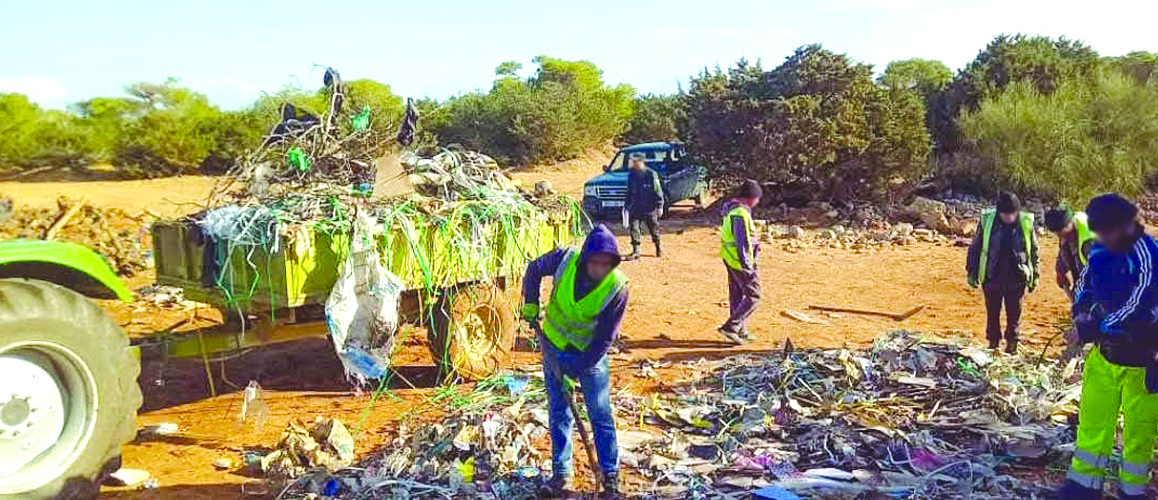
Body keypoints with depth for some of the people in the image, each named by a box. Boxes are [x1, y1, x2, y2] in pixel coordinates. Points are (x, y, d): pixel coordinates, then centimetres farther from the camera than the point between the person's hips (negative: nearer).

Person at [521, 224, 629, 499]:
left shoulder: (617, 287, -24)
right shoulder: (564, 259, -20)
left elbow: (605, 337, -19)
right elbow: (534, 269, 2)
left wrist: (580, 368, -21)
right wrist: (530, 305, -5)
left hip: (591, 353, -2)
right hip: (554, 347, 3)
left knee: (600, 414, 4)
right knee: (558, 413, 11)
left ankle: (611, 475, 19)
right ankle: (561, 473, 25)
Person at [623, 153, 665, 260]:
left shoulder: (651, 174, -9)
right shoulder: (631, 174, 7)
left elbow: (658, 191, -6)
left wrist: (660, 206, -10)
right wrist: (626, 205, 16)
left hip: (649, 208, -4)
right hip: (635, 208, 4)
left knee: (654, 229, 10)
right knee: (634, 229, -5)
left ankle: (658, 248, 30)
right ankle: (635, 251, 1)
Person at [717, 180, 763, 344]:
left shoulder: (730, 208, 10)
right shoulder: (741, 213, -22)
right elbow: (742, 242, -25)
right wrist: (748, 268, -23)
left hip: (730, 258, 10)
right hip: (740, 261, -10)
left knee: (737, 295, 16)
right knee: (753, 296, -1)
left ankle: (740, 332, 25)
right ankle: (730, 327, -4)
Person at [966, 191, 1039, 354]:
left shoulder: (1026, 223, -6)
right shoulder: (987, 220, -9)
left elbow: (1034, 251, 7)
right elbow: (975, 247, 2)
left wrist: (1034, 276, 10)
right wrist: (972, 272, 3)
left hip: (1016, 279, 0)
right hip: (992, 277, 0)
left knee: (1014, 314, 9)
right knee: (992, 312, 12)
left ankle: (1012, 343, 27)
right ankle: (993, 342, 29)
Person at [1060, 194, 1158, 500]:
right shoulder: (1101, 250, -2)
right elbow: (1086, 282, 15)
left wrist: (1088, 331, -24)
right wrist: (1082, 311, -4)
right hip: (1105, 353, 6)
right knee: (1092, 422, 13)